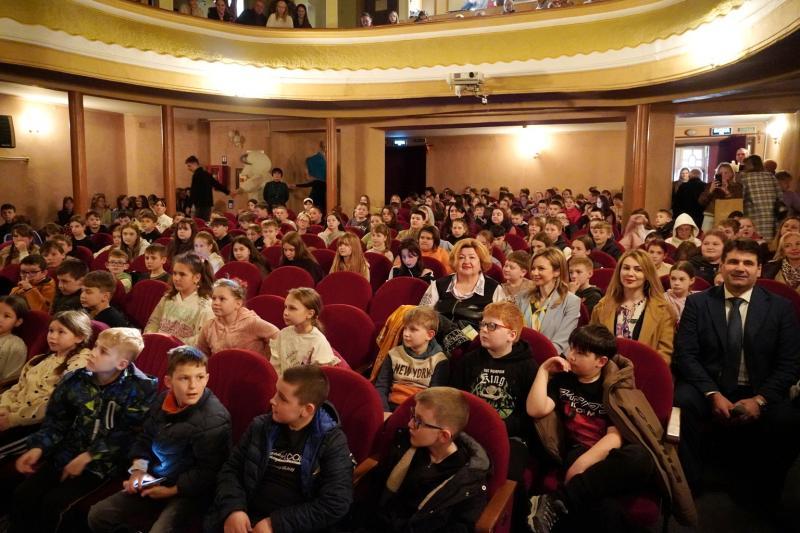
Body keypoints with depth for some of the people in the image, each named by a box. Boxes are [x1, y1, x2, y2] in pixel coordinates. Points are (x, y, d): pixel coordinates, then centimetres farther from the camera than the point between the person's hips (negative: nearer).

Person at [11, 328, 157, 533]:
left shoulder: (138, 388, -13)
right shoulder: (76, 380, 2)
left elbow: (126, 434, -15)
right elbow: (56, 420, 11)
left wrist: (88, 457, -18)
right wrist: (38, 447, -5)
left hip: (102, 463, -5)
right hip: (68, 453, 5)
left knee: (53, 502, -18)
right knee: (23, 495, -8)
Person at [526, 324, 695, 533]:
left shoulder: (615, 388, 3)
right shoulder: (562, 378, 13)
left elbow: (616, 436, -12)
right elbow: (536, 410, -2)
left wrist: (583, 463, -25)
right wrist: (544, 370, 0)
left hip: (611, 455, 0)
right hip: (579, 451, 0)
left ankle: (556, 502, -38)